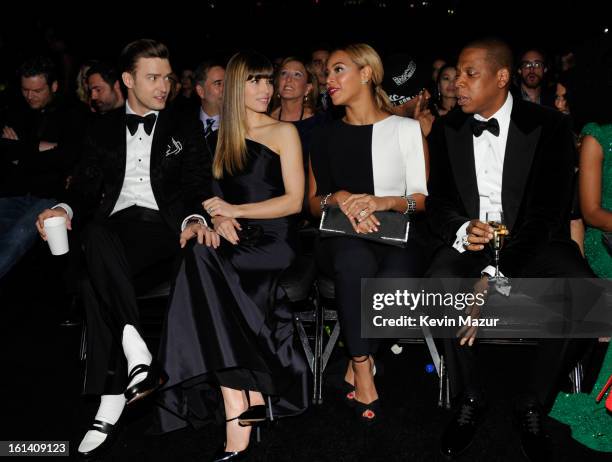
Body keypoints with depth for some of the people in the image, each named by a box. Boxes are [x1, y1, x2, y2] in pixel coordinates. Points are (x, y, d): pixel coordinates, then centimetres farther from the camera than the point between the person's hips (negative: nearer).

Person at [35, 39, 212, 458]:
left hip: (164, 231, -2)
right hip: (113, 229, 2)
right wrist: (66, 210, -9)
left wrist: (194, 219, -16)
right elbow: (87, 188, 15)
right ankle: (134, 346, -41)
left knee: (96, 279, -34)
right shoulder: (103, 130, 23)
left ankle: (112, 404, -34)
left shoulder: (186, 131, 18)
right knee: (94, 233, -39)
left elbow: (197, 187, 7)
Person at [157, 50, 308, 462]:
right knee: (202, 263, -29)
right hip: (233, 241, 4)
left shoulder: (284, 132, 6)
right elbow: (213, 195, 16)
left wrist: (235, 210, -8)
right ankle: (248, 396, -27)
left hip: (273, 241, -4)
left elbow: (294, 201, -2)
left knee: (204, 264, -31)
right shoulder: (221, 138, 19)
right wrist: (217, 220, -7)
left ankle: (239, 408, -28)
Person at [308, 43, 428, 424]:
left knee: (396, 280, -35)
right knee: (355, 260, -36)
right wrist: (338, 199, -6)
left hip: (397, 238, -1)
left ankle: (358, 362, -8)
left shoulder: (407, 129, 7)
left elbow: (422, 199, 5)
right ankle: (364, 367, -19)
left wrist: (384, 201, -14)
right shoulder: (326, 136, 15)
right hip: (342, 239, 1)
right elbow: (312, 202, 16)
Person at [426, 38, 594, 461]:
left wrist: (496, 275, -26)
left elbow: (549, 212, -14)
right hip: (469, 241, 2)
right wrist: (462, 230, -19)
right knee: (439, 284, -31)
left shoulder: (549, 126, -7)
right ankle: (470, 399, -7)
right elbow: (438, 202, 6)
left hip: (534, 242, -2)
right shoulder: (446, 129, 5)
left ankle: (532, 407, -7)